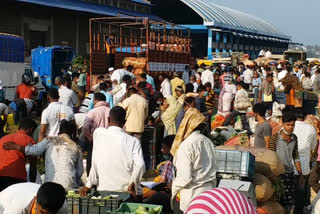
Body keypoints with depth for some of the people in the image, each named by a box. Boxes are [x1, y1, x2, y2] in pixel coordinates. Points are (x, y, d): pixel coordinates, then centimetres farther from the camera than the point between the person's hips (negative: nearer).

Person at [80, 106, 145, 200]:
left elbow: (95, 164, 0)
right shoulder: (133, 141, -5)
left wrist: (89, 185, 5)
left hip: (103, 190, 2)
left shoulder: (98, 133, 0)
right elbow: (140, 165, -18)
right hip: (127, 192, -1)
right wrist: (132, 185, -7)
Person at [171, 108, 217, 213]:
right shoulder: (208, 142, 4)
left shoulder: (186, 146, -16)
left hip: (193, 197, -6)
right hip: (209, 191, 6)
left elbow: (185, 178, -18)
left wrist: (174, 187, 0)